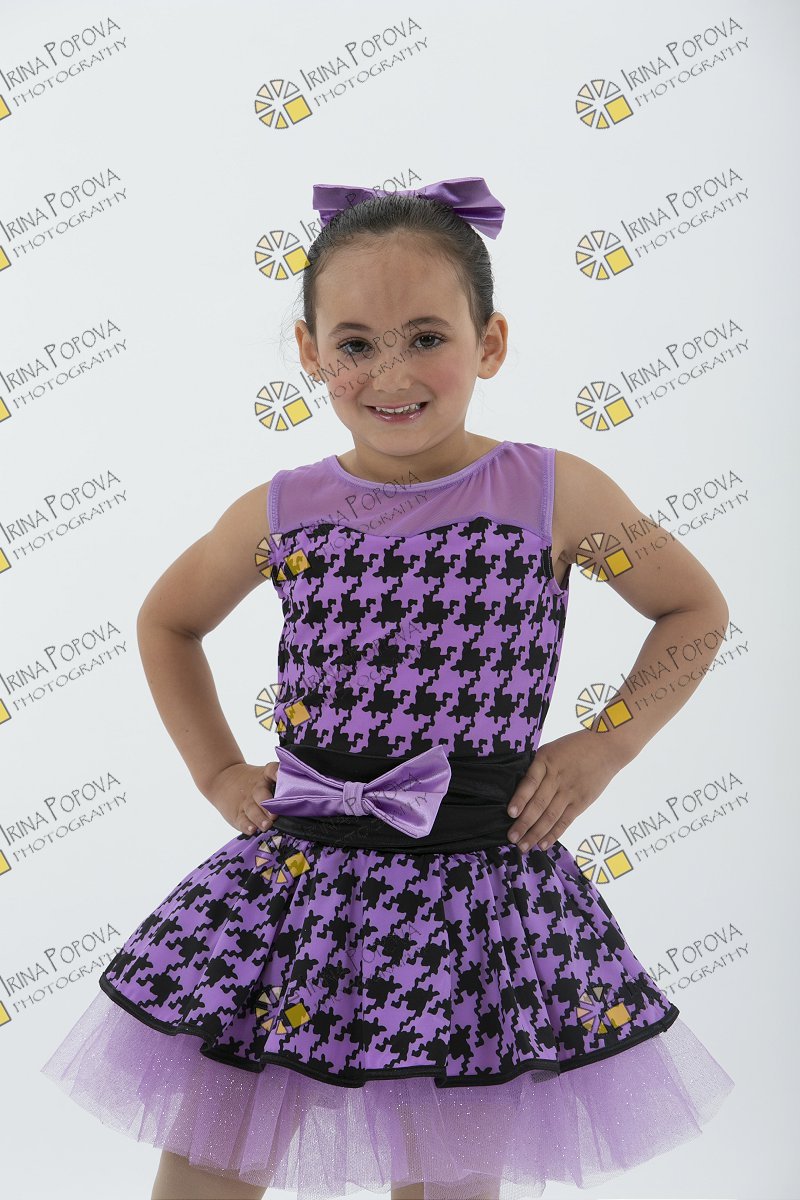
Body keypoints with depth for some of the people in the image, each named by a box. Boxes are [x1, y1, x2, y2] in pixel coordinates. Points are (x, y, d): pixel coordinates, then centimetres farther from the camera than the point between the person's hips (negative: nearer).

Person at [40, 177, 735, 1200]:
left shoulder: (555, 494, -5)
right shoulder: (280, 513, 0)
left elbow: (695, 608, 9)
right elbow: (168, 622, 18)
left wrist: (605, 742, -1)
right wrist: (218, 772, 10)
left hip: (479, 897, -1)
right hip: (298, 880, 2)